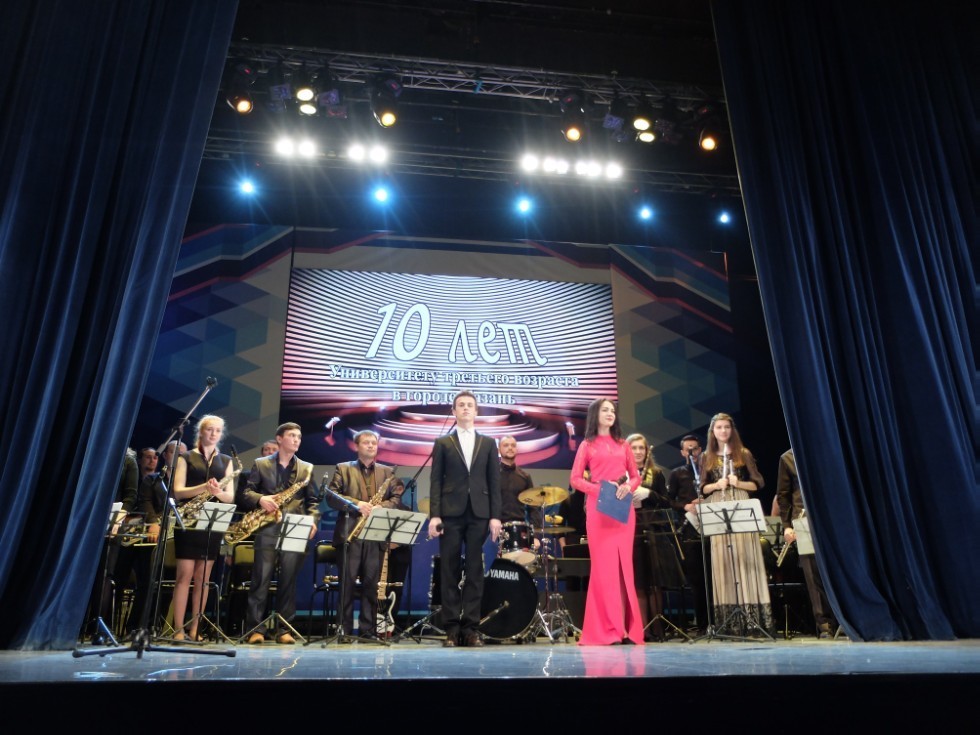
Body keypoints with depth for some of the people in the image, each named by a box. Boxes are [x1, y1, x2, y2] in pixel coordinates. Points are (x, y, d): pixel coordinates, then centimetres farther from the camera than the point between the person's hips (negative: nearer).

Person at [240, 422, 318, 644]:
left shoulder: (306, 468, 13)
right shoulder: (260, 464, 10)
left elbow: (313, 500, 11)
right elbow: (246, 492, 3)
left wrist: (313, 521, -6)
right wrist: (260, 498, -17)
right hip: (267, 529, -1)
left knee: (288, 581, 3)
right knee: (260, 580, -2)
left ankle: (284, 629, 9)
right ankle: (255, 628, 5)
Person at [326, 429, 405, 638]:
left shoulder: (387, 472, 17)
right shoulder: (343, 469, 10)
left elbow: (396, 498, 8)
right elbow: (331, 496, -1)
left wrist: (381, 506, -12)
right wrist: (356, 504, -13)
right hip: (349, 534, -2)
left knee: (371, 583, 4)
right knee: (347, 582, 0)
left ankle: (368, 629, 11)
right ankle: (345, 629, 8)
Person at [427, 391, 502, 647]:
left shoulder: (488, 444, 13)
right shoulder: (443, 443, 10)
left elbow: (494, 482, 8)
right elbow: (436, 481, 3)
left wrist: (495, 516, -1)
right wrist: (434, 515, -7)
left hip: (479, 513, 1)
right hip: (451, 513, -1)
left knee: (475, 571, 2)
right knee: (450, 572, 1)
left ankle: (471, 627, 8)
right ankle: (452, 628, 7)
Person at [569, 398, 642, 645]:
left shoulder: (623, 445, 18)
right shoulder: (587, 445, 8)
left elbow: (636, 476, 16)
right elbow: (575, 479, 1)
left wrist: (628, 486, -6)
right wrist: (600, 489, -14)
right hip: (598, 508, -3)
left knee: (624, 565, 1)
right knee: (604, 565, -4)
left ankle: (627, 627, 6)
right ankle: (606, 629, 0)